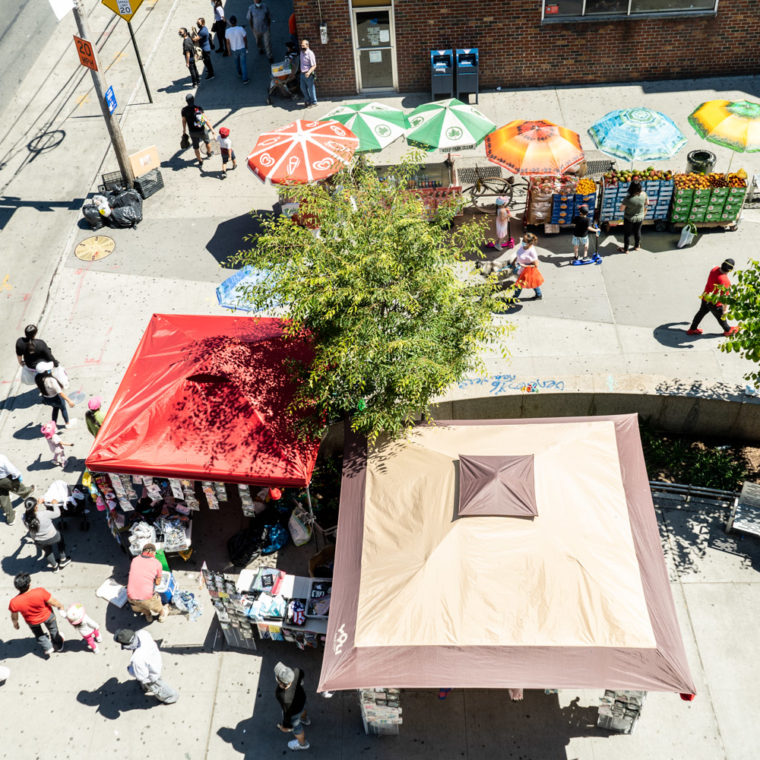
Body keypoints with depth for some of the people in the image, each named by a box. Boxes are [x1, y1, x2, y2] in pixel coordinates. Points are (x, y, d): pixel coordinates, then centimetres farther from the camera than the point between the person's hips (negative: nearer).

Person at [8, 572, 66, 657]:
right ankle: (58, 645, 59)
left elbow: (14, 617, -15)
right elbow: (53, 602, -24)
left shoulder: (14, 602, -37)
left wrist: (15, 623, 9)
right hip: (47, 615, 0)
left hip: (33, 622, 0)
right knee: (53, 629, 34)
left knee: (39, 634, 36)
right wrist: (60, 606, -1)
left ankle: (47, 648, 55)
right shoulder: (40, 592, -41)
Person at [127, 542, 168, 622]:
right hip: (147, 597, -2)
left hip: (131, 597, 2)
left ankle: (147, 614, 57)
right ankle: (162, 614, 58)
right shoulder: (157, 564, 2)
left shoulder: (135, 560, 9)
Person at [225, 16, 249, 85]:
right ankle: (245, 79, 11)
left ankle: (239, 73, 50)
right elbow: (245, 39, -10)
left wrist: (229, 51, 6)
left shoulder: (227, 31, -18)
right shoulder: (241, 29, -23)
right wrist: (246, 47, 8)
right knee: (243, 63, 9)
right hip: (242, 48, -2)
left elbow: (227, 42, -8)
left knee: (237, 61, 30)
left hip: (234, 50, 2)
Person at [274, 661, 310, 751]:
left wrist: (285, 726, -4)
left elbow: (288, 712, -25)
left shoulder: (286, 699, -46)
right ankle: (305, 720, 71)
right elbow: (301, 673, -11)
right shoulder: (295, 671, -36)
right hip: (301, 696, 4)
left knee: (295, 726, 29)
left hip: (294, 710, -4)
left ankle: (302, 743, 60)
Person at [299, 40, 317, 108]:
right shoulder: (302, 52, 6)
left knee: (311, 88, 3)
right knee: (303, 88, 16)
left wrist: (309, 72, -34)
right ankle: (307, 100, 33)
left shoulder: (310, 53, -17)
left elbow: (314, 66, -20)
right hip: (302, 73, 8)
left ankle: (313, 102, 17)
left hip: (308, 74, -8)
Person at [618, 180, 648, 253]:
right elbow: (647, 203, -2)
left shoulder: (628, 198, -33)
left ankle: (625, 249, 35)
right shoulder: (643, 195, -22)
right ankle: (636, 246, 46)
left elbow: (621, 209, -20)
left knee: (627, 234, 18)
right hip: (640, 218, 4)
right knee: (637, 232, 25)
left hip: (629, 219, -3)